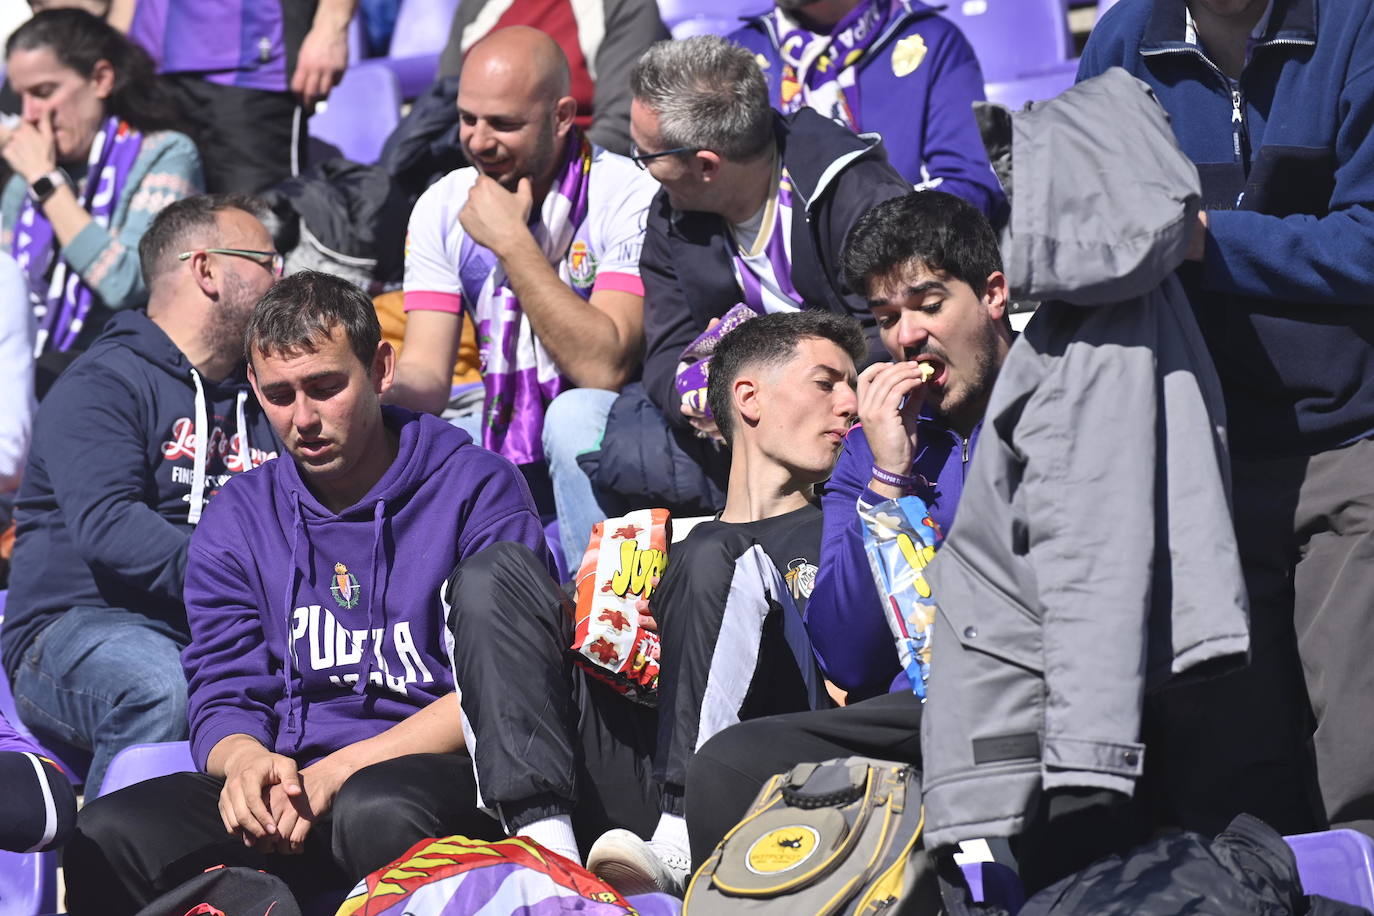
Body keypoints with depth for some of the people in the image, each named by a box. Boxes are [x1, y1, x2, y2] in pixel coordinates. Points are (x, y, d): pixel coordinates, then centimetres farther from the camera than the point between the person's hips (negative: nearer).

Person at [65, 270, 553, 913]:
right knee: (109, 837, -24)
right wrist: (245, 760, -16)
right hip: (288, 776, 4)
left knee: (378, 809, -40)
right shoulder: (239, 519, 14)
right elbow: (223, 697, 11)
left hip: (439, 775, -3)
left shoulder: (478, 489, 0)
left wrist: (340, 771, -17)